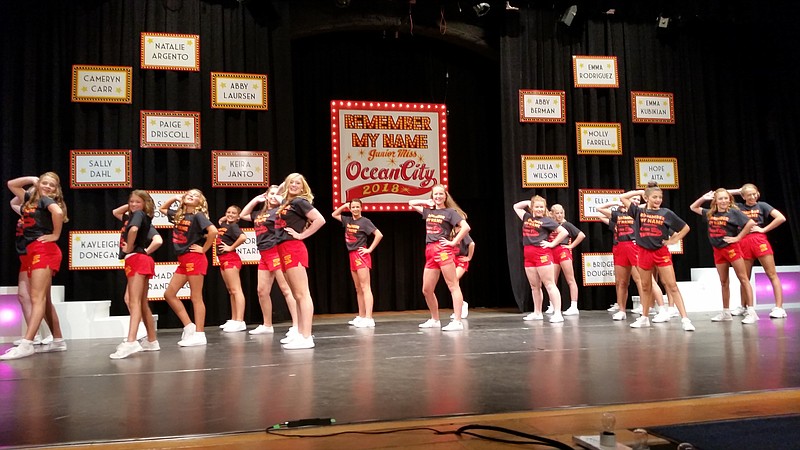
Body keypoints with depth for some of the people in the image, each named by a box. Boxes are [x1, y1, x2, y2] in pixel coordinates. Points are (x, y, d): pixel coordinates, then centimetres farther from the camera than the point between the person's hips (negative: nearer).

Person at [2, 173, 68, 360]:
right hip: (31, 253, 9)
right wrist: (31, 179, 20)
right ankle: (58, 341, 16)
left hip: (43, 251, -9)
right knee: (43, 300, 10)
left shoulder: (46, 200, -2)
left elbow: (58, 212, -25)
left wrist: (55, 235, -17)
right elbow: (11, 184, 31)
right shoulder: (30, 199, 21)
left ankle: (26, 344, -22)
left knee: (37, 298, -15)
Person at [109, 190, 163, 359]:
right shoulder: (130, 216, 21)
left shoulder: (139, 214, -5)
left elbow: (133, 229, -26)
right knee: (142, 303, 12)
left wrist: (129, 247, -15)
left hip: (136, 259, -10)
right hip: (139, 262, 10)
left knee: (135, 301, -18)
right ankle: (152, 341, 17)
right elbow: (115, 212, 34)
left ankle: (131, 342, -27)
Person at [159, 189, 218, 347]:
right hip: (183, 261, 8)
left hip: (195, 259, -8)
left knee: (196, 298, -4)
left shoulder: (198, 216, -9)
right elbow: (162, 209, 32)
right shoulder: (178, 215, 13)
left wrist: (204, 249, -15)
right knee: (169, 294, 6)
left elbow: (213, 230, -24)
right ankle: (189, 326, 12)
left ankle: (199, 335, 1)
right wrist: (174, 198, 16)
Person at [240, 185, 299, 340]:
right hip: (264, 255, 8)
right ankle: (267, 326, 25)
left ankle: (296, 327, -18)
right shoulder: (260, 214, 18)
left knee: (286, 289, -13)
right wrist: (255, 200, 23)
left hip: (276, 252, -8)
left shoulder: (278, 211, -3)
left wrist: (281, 199, -8)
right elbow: (242, 215, 32)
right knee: (262, 290, 12)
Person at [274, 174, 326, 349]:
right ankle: (301, 333, 16)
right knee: (297, 295, 11)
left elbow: (320, 219, -18)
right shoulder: (285, 203, 17)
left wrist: (302, 235, -13)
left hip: (293, 249, -9)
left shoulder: (299, 201, -7)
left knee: (302, 294, -12)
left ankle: (307, 338, -14)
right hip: (284, 250, 9)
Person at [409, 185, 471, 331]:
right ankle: (435, 320, 24)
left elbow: (466, 227, -10)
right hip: (430, 252, 7)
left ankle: (457, 322, -13)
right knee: (426, 290, 9)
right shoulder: (428, 211, 18)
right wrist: (427, 202, 16)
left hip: (443, 250, -7)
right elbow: (411, 203, 29)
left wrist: (454, 242, -10)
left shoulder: (450, 212, 1)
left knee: (453, 286, -8)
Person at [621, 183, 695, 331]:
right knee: (646, 287, 14)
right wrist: (639, 192, 3)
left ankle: (685, 319, -9)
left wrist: (673, 240, 0)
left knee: (672, 286, -7)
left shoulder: (666, 213, -1)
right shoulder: (639, 212, 3)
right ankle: (644, 318, 26)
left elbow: (685, 228, 8)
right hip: (644, 253, 2)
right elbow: (623, 198, -1)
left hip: (661, 253, -2)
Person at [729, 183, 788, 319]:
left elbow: (781, 218, -7)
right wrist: (737, 191, 9)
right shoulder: (738, 207, 10)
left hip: (759, 240, -3)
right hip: (744, 243, 3)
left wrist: (764, 229, -7)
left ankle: (779, 308, -10)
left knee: (772, 275, -6)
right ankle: (744, 307, 23)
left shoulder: (762, 205, 3)